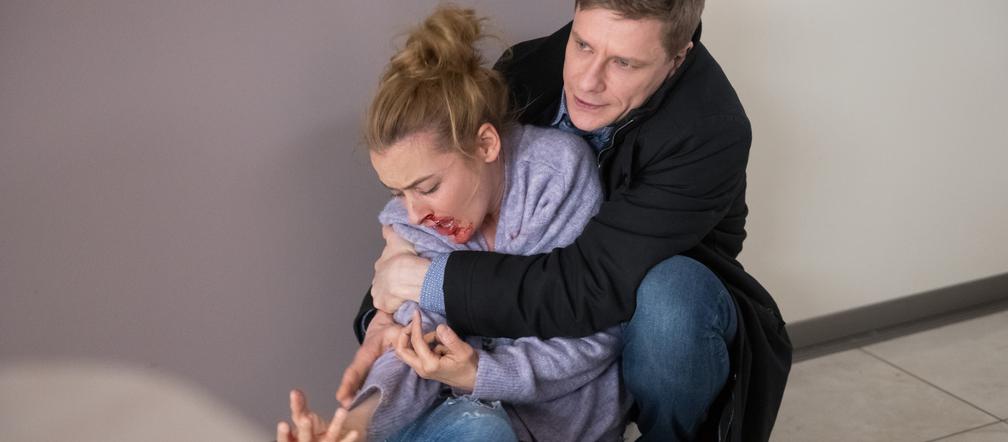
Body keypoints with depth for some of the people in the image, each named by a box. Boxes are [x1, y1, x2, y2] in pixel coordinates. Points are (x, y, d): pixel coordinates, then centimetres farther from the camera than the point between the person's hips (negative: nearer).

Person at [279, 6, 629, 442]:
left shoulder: (558, 169, -17)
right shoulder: (406, 222, -4)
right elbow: (418, 344, -15)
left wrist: (482, 375, -26)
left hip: (560, 401, -3)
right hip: (466, 402, 3)